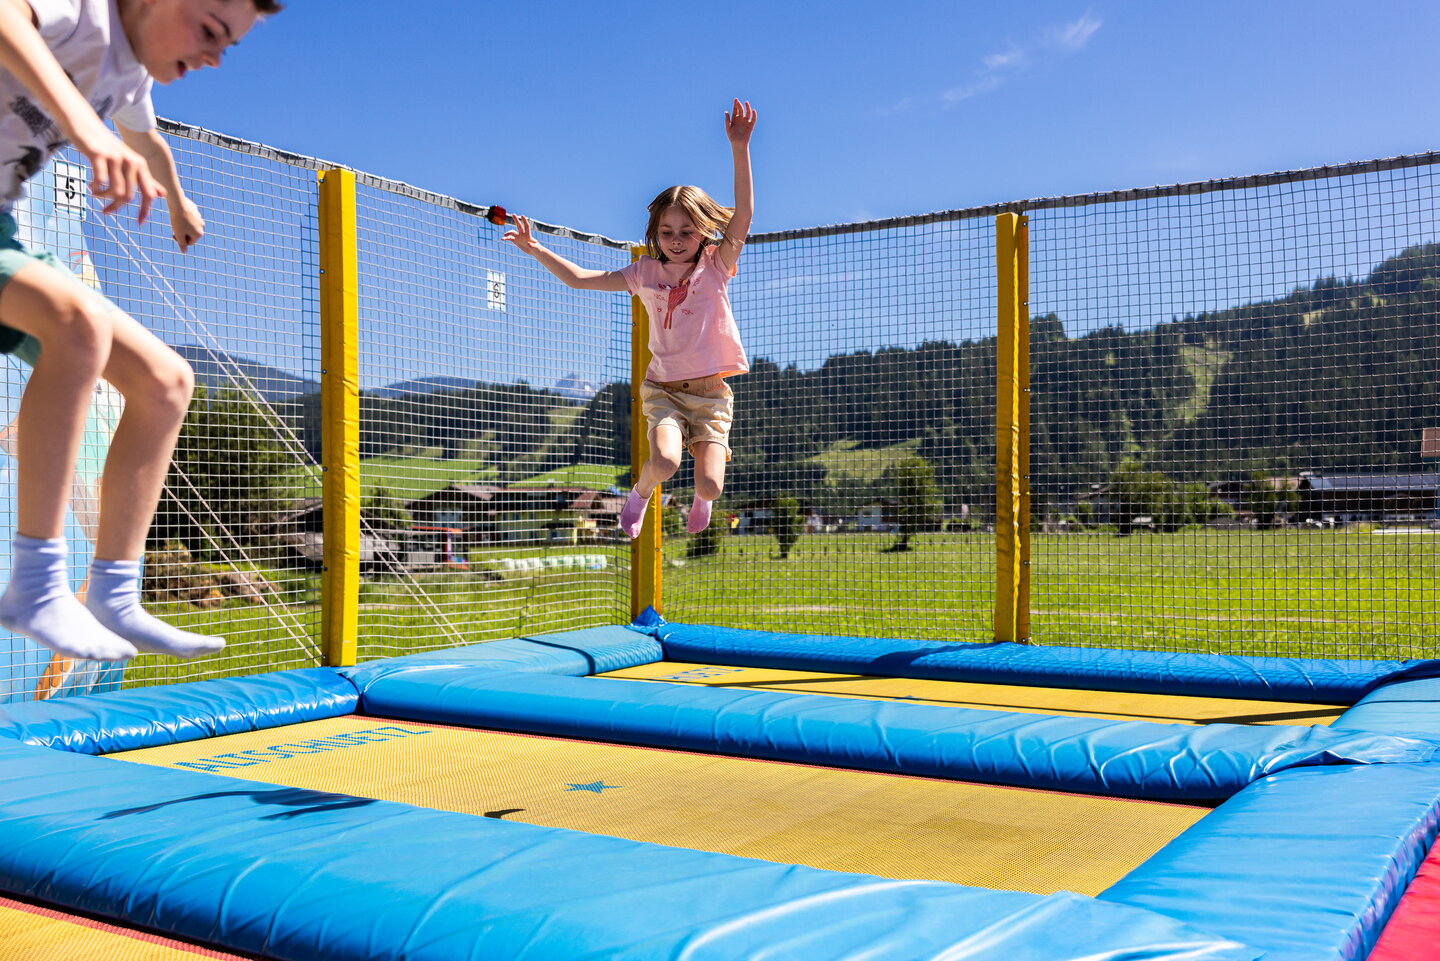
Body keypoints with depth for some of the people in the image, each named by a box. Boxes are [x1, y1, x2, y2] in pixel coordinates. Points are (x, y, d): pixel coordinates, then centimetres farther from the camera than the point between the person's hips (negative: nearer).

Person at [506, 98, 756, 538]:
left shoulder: (716, 267, 1)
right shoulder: (647, 274, 6)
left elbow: (743, 215, -13)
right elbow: (578, 278, 7)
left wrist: (740, 150, -23)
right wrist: (536, 249, -1)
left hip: (711, 391, 0)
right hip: (663, 387, 0)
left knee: (709, 484, -16)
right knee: (664, 461, -29)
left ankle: (700, 502, 25)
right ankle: (640, 494, 8)